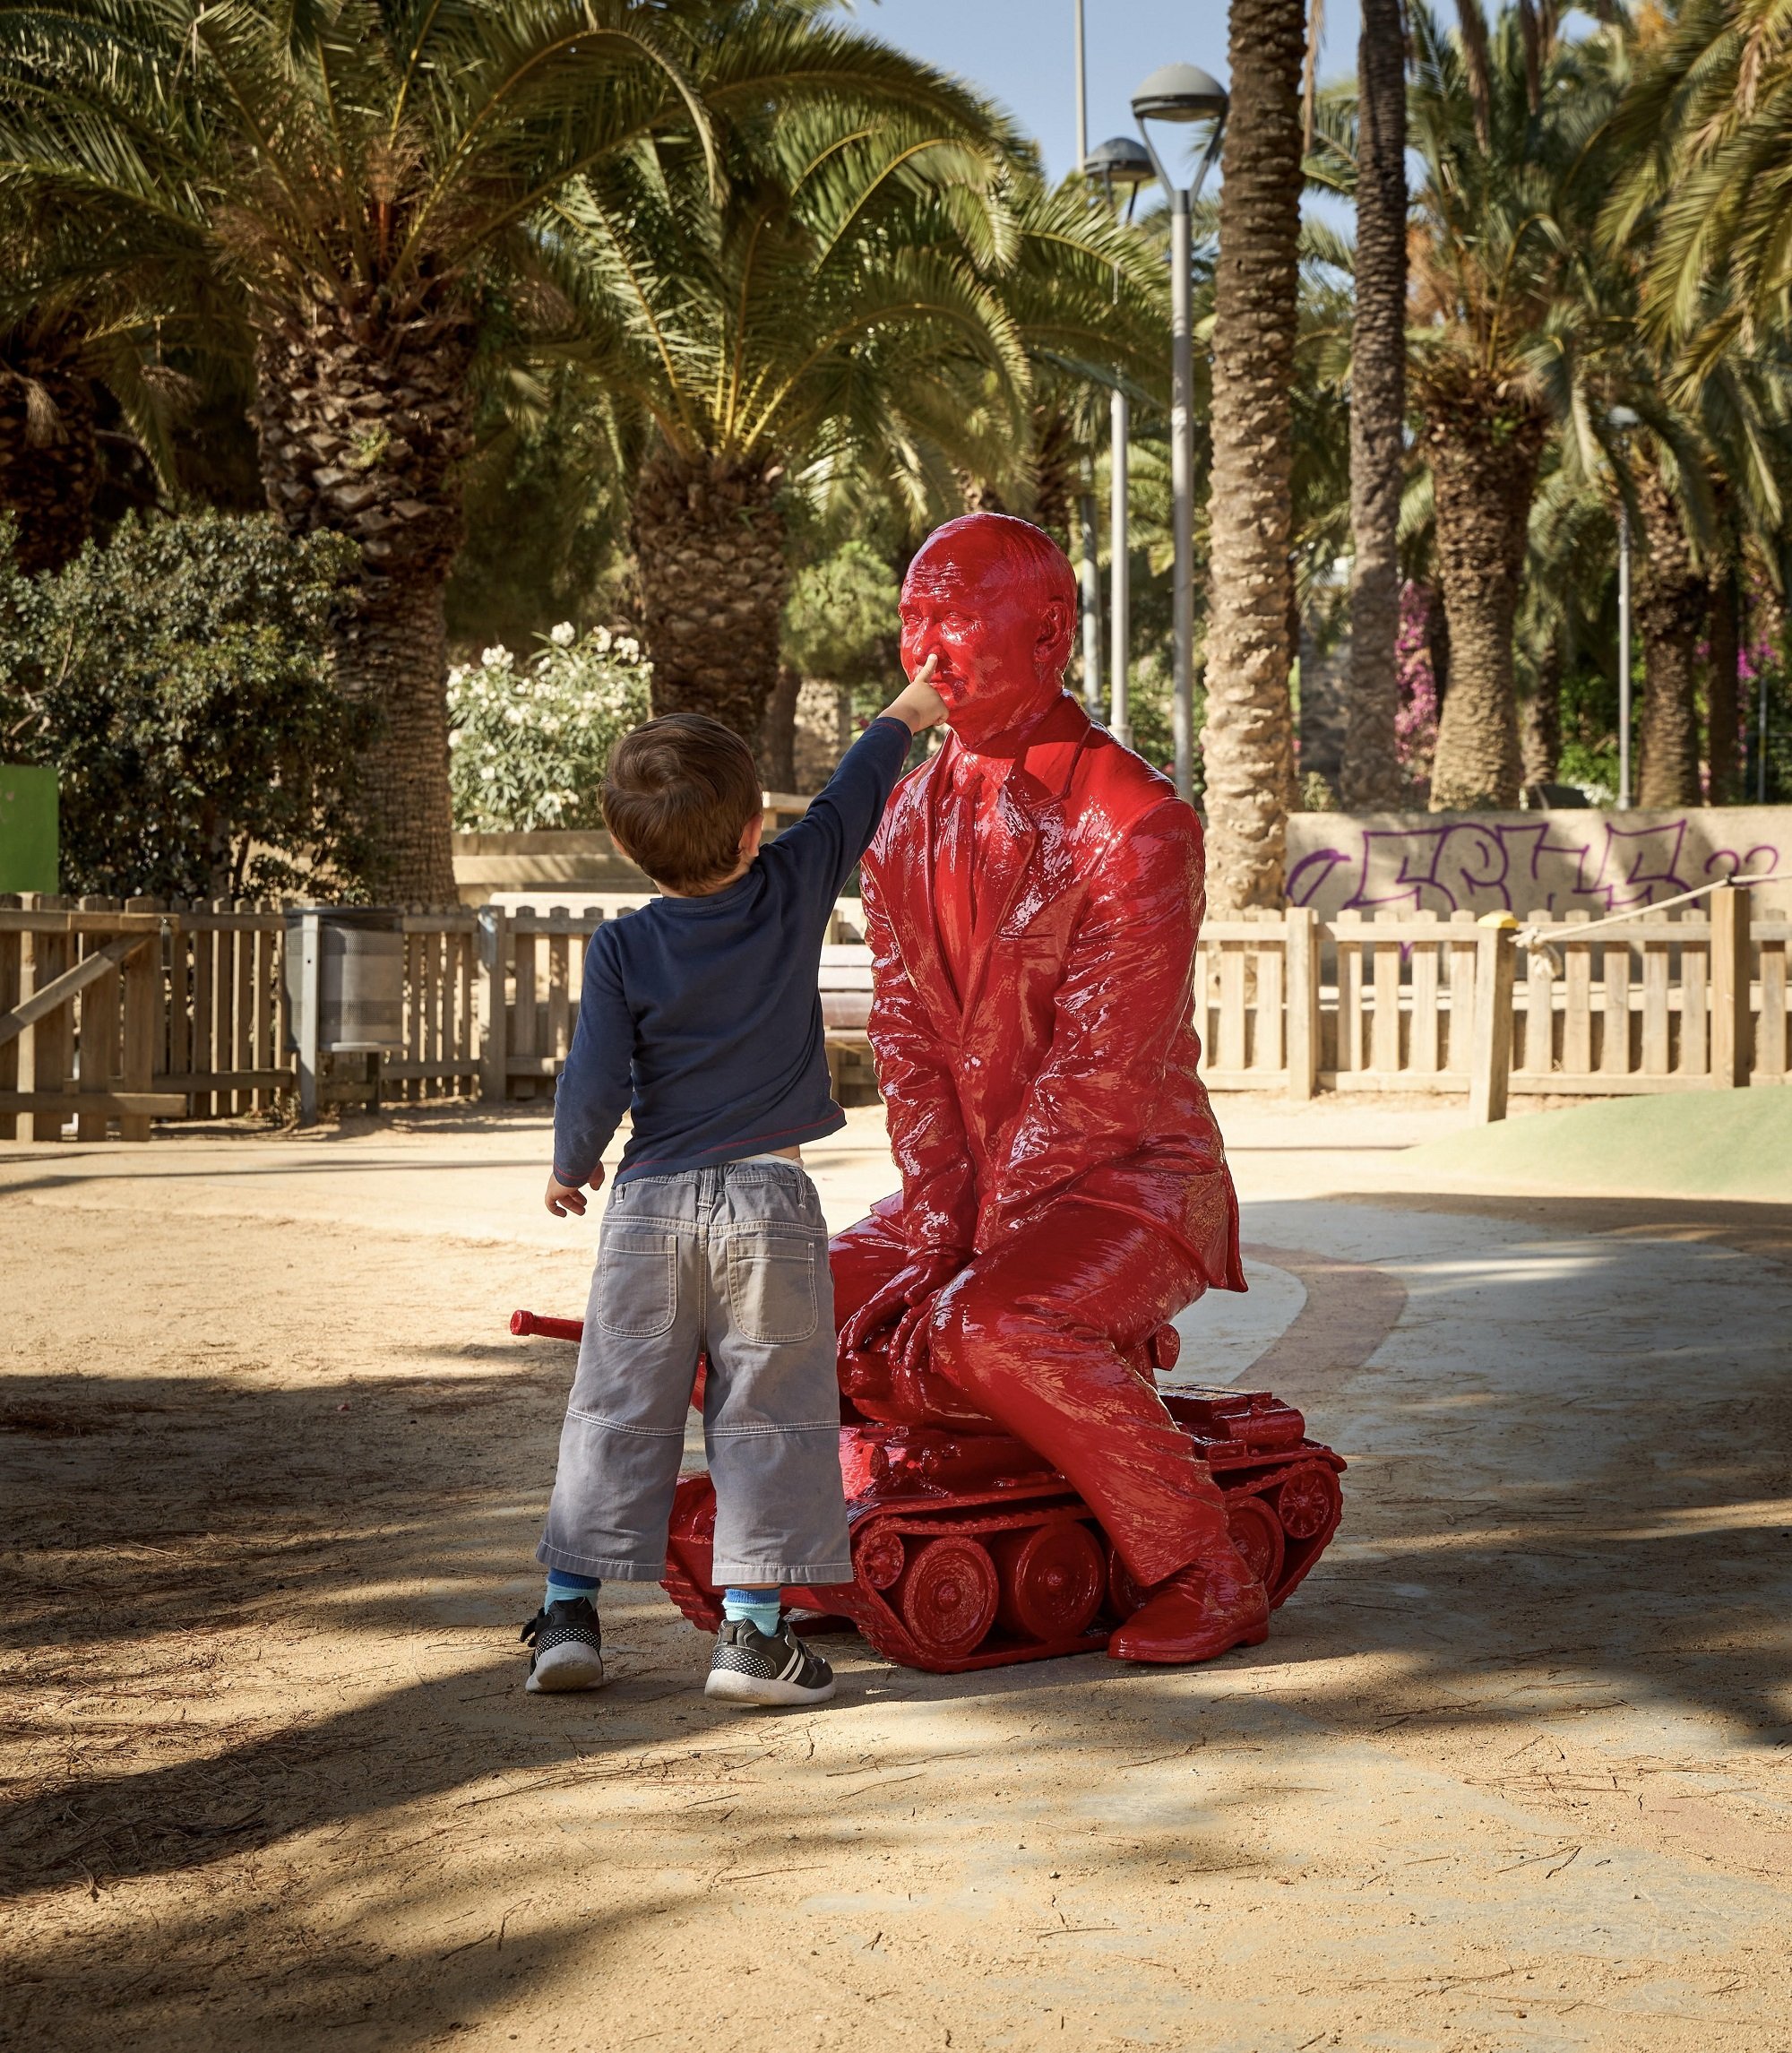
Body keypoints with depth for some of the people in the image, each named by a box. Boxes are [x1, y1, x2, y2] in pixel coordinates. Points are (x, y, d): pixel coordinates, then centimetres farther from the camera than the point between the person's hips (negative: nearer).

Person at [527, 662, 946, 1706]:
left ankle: (569, 1614, 12)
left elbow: (594, 1084, -7)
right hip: (772, 1200, 0)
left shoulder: (624, 950, -6)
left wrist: (572, 1167, 12)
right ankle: (753, 1627, -1)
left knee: (619, 1409, 9)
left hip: (654, 1205, 1)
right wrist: (911, 709, 30)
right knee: (769, 1417, 3)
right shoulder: (794, 893, -3)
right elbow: (854, 795, 13)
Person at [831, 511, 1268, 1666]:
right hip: (964, 1188, 7)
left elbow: (1101, 1075, -19)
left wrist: (977, 1249, -21)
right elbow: (908, 1047, 4)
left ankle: (1207, 1577, -20)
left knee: (994, 1327, -36)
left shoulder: (1137, 822, -16)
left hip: (1130, 1178, -7)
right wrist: (938, 1224, -10)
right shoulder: (909, 820, 7)